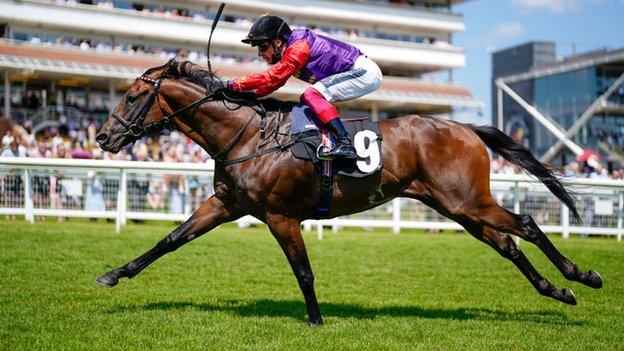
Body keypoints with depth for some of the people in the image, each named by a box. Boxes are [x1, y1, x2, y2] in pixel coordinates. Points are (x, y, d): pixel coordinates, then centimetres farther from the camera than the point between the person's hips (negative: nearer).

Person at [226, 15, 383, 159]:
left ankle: (346, 144, -31)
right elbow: (274, 81, 11)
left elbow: (273, 76, -26)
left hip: (365, 72, -10)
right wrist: (249, 94, -4)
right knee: (307, 99, 11)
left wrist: (235, 85, -24)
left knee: (312, 95, -22)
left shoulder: (298, 47, -20)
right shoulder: (291, 49, 10)